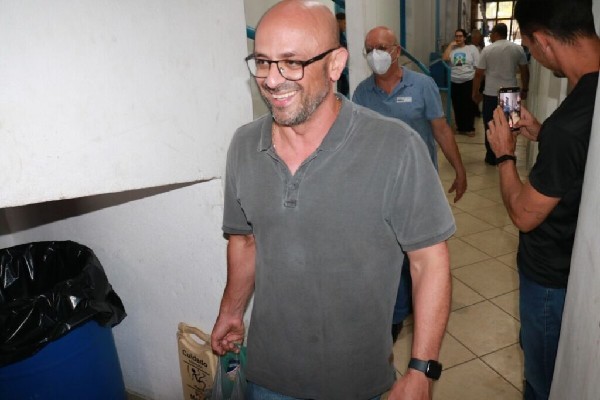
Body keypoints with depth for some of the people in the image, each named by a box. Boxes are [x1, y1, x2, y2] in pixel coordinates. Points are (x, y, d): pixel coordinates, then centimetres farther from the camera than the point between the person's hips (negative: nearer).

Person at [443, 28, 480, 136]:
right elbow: (444, 58, -11)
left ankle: (469, 128, 11)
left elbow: (477, 66, -1)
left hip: (468, 82, -3)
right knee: (457, 106, 8)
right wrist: (451, 45, -6)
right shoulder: (452, 49, 9)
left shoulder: (472, 48, 2)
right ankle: (460, 127, 20)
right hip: (454, 82, 3)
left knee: (468, 106, 1)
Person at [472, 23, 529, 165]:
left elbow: (479, 73, -5)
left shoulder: (487, 50, -5)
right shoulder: (518, 49, 3)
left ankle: (491, 157, 12)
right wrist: (525, 89, 17)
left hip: (491, 94, -2)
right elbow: (525, 71, 6)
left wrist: (475, 92, 4)